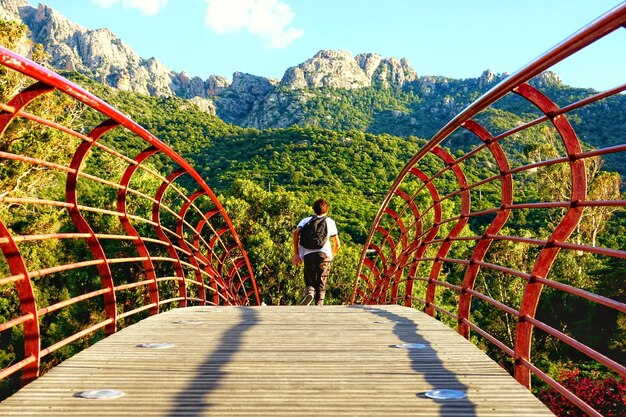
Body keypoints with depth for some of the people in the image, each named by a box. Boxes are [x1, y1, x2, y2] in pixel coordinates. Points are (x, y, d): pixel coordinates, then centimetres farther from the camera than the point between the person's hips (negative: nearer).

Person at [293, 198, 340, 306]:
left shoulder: (306, 220, 19)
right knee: (321, 285, 4)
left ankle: (309, 293, -22)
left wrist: (296, 253, 2)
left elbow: (296, 233, -1)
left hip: (308, 255, 0)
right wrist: (332, 256, 38)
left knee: (310, 282, 10)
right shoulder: (330, 221, 20)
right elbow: (337, 244, 21)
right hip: (324, 254, 0)